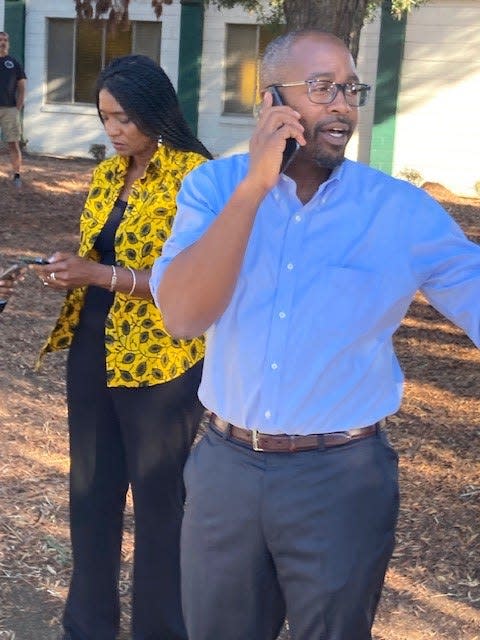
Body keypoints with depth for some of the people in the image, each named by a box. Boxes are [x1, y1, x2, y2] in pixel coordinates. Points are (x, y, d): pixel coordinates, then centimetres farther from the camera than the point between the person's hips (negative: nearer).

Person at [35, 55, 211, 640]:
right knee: (90, 490, 15)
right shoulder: (106, 175, 9)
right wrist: (68, 272, -4)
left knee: (158, 496, 7)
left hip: (159, 362, -7)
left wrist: (100, 274, -24)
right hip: (92, 352, 7)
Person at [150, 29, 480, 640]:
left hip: (341, 479, -1)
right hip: (225, 466, 2)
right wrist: (255, 185, -24)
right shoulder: (214, 186, -5)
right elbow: (182, 316, -18)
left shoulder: (405, 211, -8)